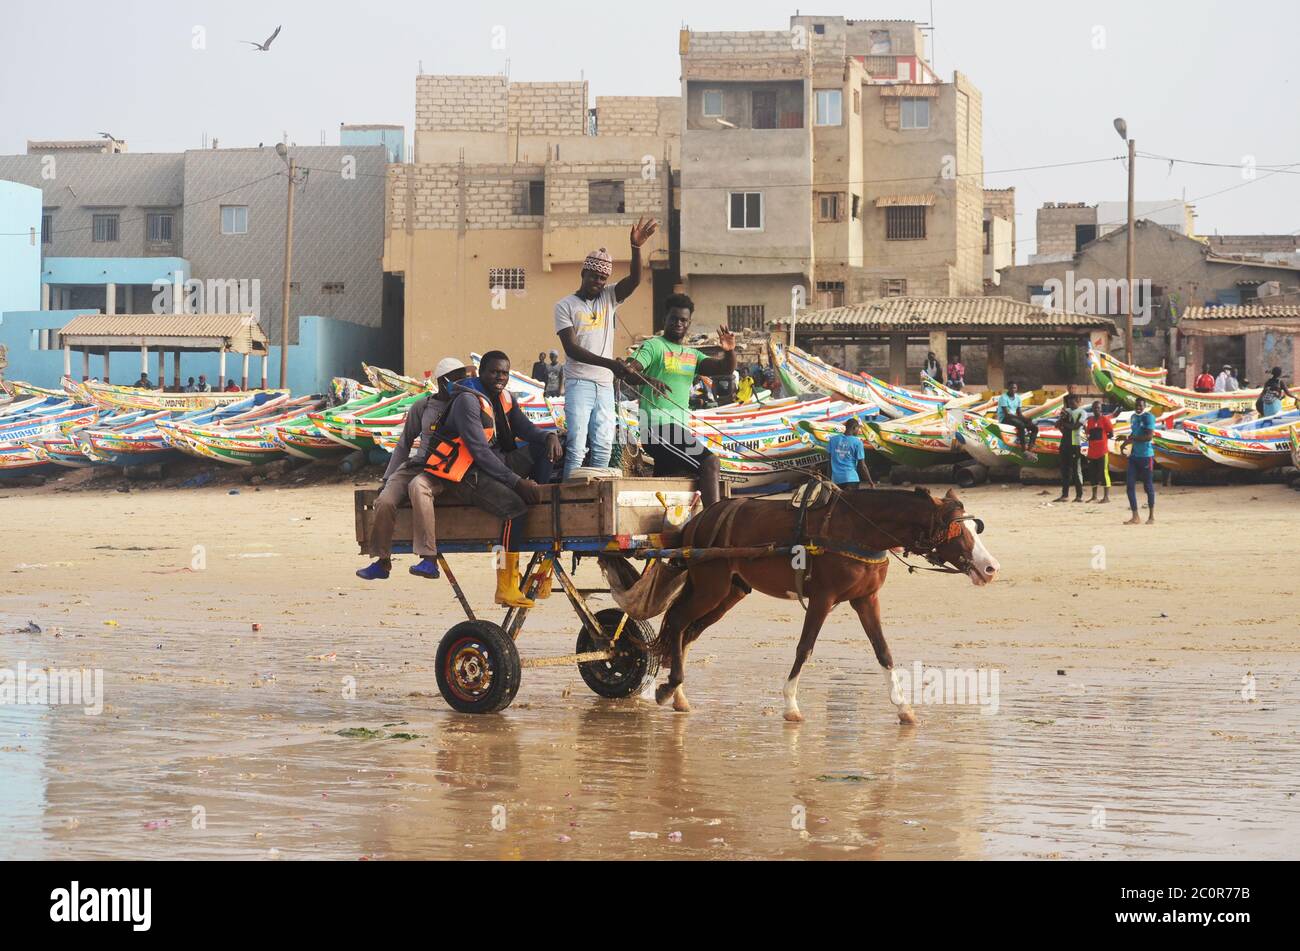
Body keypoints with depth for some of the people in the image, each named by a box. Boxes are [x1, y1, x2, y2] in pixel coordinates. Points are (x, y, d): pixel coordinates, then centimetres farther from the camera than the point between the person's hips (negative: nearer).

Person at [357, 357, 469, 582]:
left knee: (418, 486, -38)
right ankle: (382, 561, -3)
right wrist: (387, 478, 12)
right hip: (413, 465, 3)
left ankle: (429, 559, -44)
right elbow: (403, 444, 18)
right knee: (385, 501, -23)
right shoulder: (422, 406, 14)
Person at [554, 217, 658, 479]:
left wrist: (636, 247, -24)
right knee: (577, 447, -12)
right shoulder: (565, 306, -1)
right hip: (579, 384, -5)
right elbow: (571, 349, -12)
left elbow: (635, 280, -5)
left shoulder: (609, 298, 12)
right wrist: (609, 363, -24)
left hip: (605, 386, 5)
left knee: (603, 447, 2)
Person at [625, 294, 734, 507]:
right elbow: (628, 369, -18)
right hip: (658, 425, -9)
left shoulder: (692, 355, 19)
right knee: (709, 462, -20)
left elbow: (725, 370, 6)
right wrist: (647, 380, -38)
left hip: (680, 428, 9)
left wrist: (729, 352, -15)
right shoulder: (653, 347, -2)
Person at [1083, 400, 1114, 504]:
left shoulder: (1105, 419, -4)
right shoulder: (1090, 420, 13)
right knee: (1092, 475, 9)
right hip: (1092, 451, 6)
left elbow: (1111, 434, -4)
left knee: (1104, 473, -7)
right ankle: (1094, 496, 17)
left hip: (1102, 451, -6)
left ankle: (1106, 496, -5)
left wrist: (1101, 438, -5)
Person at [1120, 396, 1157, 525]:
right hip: (1134, 455, 7)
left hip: (1146, 455, -7)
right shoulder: (1133, 417, 14)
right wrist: (1127, 440, 7)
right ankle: (1135, 517, 5)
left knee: (1148, 485, 3)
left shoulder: (1148, 417, -10)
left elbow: (1148, 436, -19)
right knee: (1130, 486, 1)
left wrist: (1132, 439, -19)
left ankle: (1151, 515, 16)